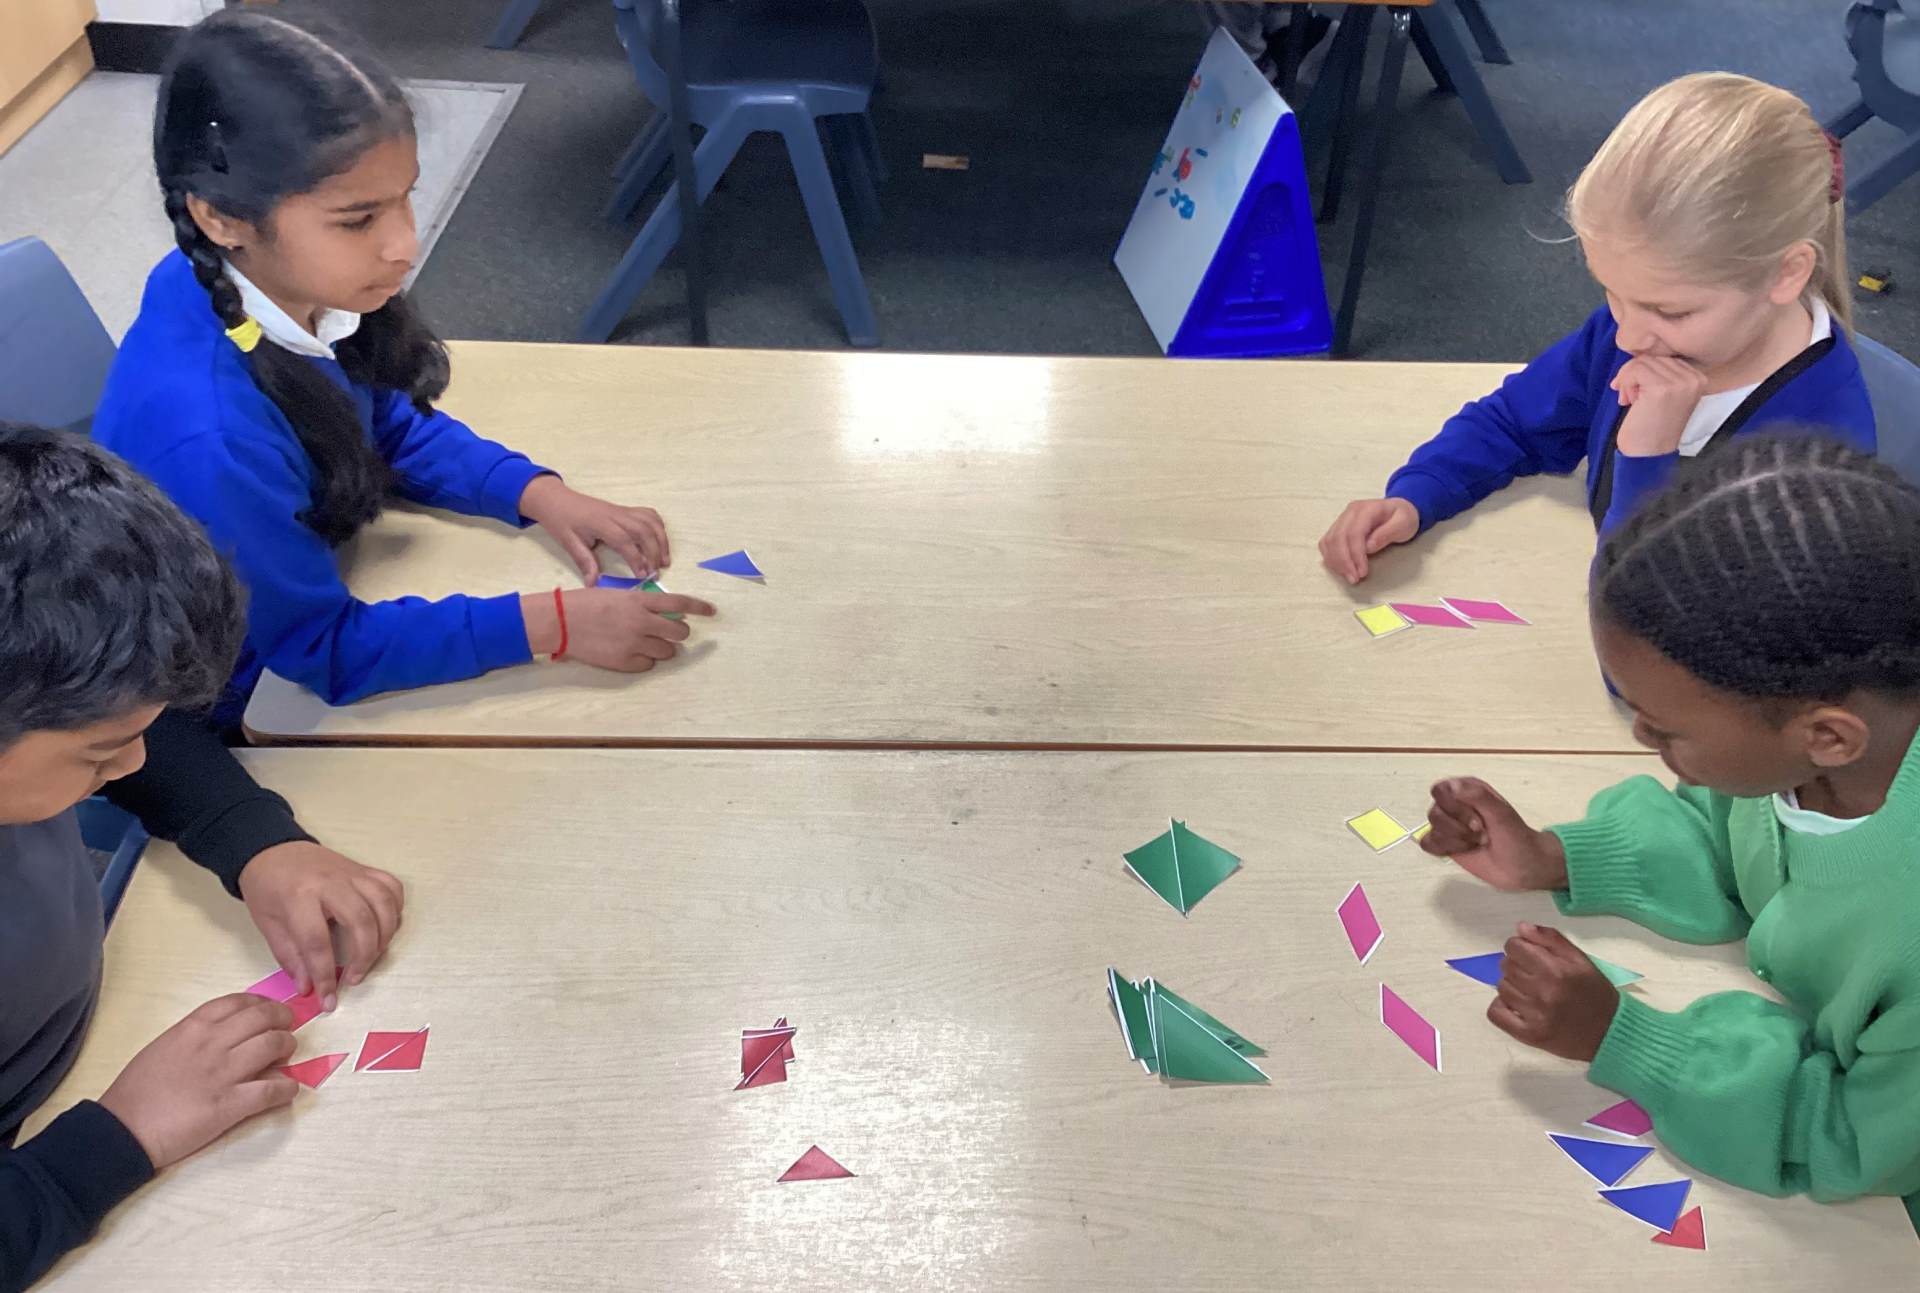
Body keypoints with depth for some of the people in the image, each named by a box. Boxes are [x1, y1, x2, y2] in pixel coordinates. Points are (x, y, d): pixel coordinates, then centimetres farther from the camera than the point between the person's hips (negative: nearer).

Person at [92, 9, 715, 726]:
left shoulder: (288, 282, -17)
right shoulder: (207, 432, -38)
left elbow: (394, 425, 2)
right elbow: (323, 647, -27)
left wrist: (542, 495, -12)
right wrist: (550, 622, -30)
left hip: (303, 583, 6)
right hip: (228, 713, -6)